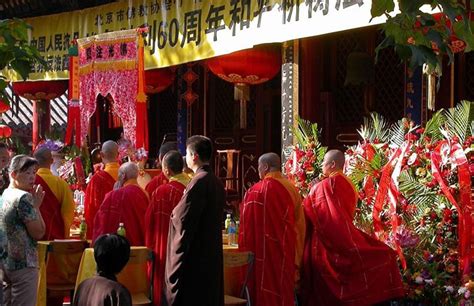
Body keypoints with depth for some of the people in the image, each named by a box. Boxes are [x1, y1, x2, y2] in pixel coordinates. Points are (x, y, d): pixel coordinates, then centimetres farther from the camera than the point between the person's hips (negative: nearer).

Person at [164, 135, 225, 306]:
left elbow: (181, 218, -20)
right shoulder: (216, 182, 10)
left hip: (194, 255, -9)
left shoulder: (199, 182, -17)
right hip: (212, 254, 9)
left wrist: (175, 211, -4)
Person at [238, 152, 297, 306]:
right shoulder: (291, 188, 2)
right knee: (283, 290, 14)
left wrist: (245, 251, 1)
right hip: (286, 252, 5)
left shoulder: (255, 191, -14)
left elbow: (247, 227, -10)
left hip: (264, 252, -5)